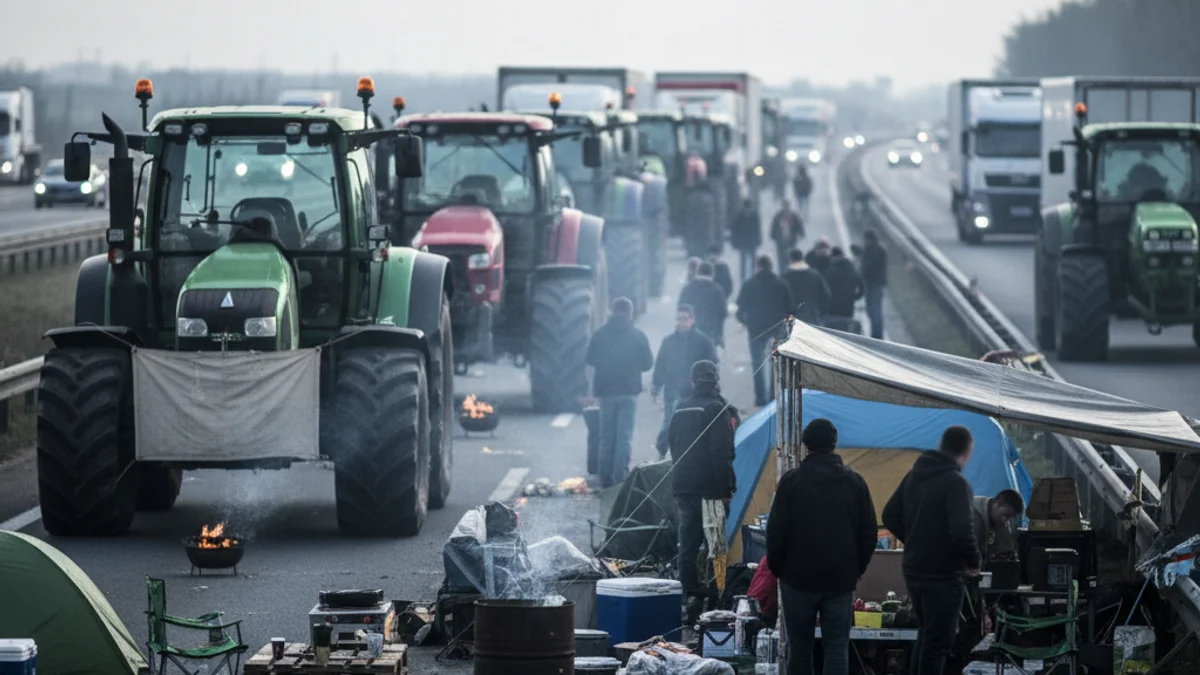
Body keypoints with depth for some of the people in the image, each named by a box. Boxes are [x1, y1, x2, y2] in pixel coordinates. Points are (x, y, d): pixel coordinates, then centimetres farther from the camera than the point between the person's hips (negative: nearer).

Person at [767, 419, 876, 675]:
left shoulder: (792, 480, -7)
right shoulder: (854, 482, 0)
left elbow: (776, 531, -6)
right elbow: (869, 532, 4)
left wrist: (777, 567, 8)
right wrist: (857, 569, 14)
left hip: (799, 577, -1)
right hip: (841, 579, 1)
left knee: (801, 646, 10)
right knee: (837, 648, 2)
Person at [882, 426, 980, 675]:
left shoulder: (914, 475, 8)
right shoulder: (956, 483, -18)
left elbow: (890, 517, 14)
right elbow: (962, 531, -28)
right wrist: (973, 562, -11)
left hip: (913, 569, 8)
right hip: (943, 575, -8)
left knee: (926, 634, 22)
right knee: (938, 642, -2)